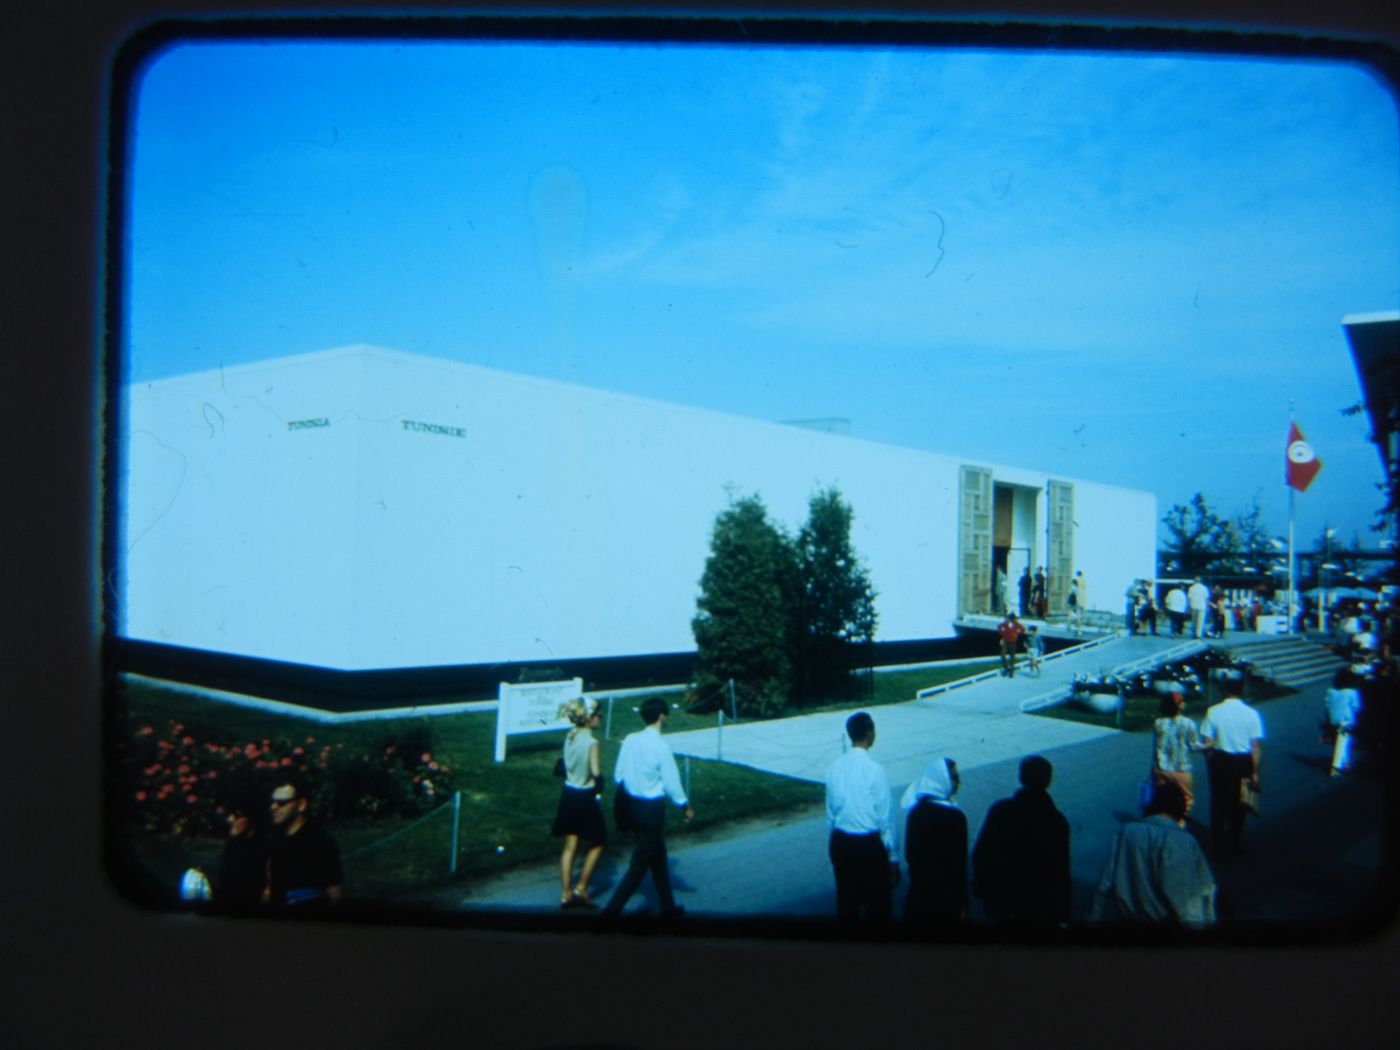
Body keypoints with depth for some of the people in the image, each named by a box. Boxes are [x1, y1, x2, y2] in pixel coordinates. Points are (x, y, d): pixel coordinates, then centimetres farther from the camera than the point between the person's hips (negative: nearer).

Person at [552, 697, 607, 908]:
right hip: (585, 797, -6)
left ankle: (566, 893, 12)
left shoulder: (569, 736, 2)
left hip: (568, 794, 6)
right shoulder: (591, 742, -19)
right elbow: (596, 773, -22)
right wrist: (599, 786, -3)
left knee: (570, 846, 11)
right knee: (597, 844, 12)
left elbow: (567, 765, 9)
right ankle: (581, 889, 11)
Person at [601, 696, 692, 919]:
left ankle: (668, 907, 34)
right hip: (652, 809, -7)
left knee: (658, 857, 22)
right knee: (639, 865, 3)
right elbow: (671, 782, -13)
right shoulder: (661, 746, -20)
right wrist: (685, 806, 2)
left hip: (631, 804, 7)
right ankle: (612, 910, 0)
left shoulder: (630, 740, -3)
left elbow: (618, 775, 4)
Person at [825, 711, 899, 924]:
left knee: (846, 902, 16)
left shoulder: (835, 767, -2)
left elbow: (830, 812, 6)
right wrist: (893, 858, -3)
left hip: (840, 843, 5)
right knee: (877, 906, 8)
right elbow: (886, 818, -12)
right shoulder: (874, 770, -18)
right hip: (869, 844, -5)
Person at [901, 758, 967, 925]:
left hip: (917, 890, 6)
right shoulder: (955, 817, -18)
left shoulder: (915, 811, 1)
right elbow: (958, 865, -15)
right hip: (946, 897, -6)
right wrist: (962, 904, -9)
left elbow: (909, 854, 8)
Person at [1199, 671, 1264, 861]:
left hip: (1220, 760, -1)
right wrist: (1254, 772, -3)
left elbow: (1207, 744, -10)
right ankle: (1233, 845, 31)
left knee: (1218, 804, 11)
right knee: (1238, 805, 19)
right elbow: (1256, 747, -10)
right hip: (1243, 762, 1)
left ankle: (1219, 850, 13)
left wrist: (1210, 765, 5)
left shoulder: (1213, 712, -11)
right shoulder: (1251, 714, -9)